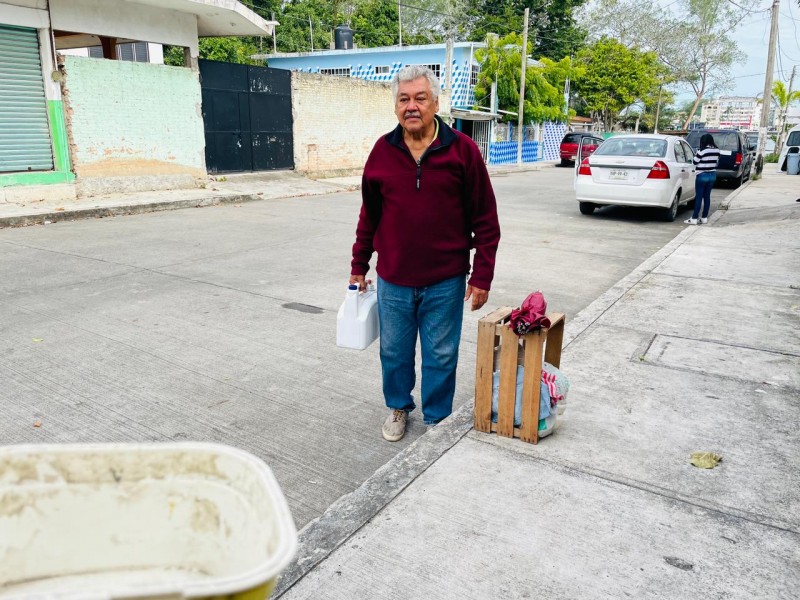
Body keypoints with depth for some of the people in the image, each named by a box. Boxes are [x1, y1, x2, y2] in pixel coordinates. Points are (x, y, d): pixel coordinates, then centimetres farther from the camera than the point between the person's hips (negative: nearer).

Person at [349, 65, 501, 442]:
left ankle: (437, 418, 31)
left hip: (445, 281, -2)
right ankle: (398, 407, 40)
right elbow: (369, 214, 10)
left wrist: (481, 275, -6)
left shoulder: (462, 150, -6)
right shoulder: (383, 151, 2)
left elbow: (485, 219, -4)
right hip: (393, 279, 2)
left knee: (441, 355, 11)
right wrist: (359, 265, 12)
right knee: (394, 352, 15)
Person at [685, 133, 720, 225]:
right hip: (712, 175, 6)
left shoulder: (702, 151, -16)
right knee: (707, 196, 11)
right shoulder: (717, 150, 5)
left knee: (699, 197, -5)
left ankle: (694, 218, -5)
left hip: (702, 175, -6)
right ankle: (704, 218, 15)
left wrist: (696, 155, 6)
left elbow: (695, 162, -8)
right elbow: (717, 162, 14)